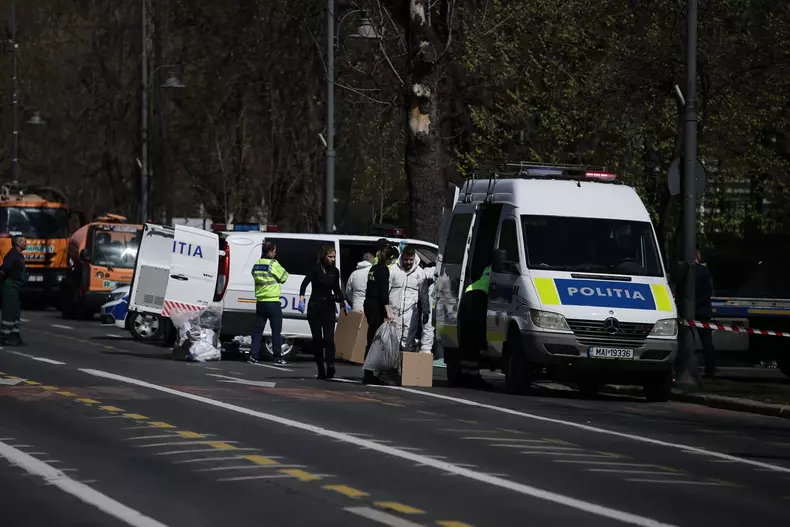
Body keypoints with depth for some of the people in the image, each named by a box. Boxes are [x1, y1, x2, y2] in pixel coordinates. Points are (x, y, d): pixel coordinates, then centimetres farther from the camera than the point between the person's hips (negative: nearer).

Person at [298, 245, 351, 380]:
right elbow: (304, 284, -19)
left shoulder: (335, 271, 8)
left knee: (329, 337, -11)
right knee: (317, 338, 2)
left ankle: (330, 368, -22)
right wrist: (301, 299, -33)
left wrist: (344, 302, 13)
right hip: (315, 307, -3)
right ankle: (321, 370, 9)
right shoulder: (315, 270, -7)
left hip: (329, 307, 3)